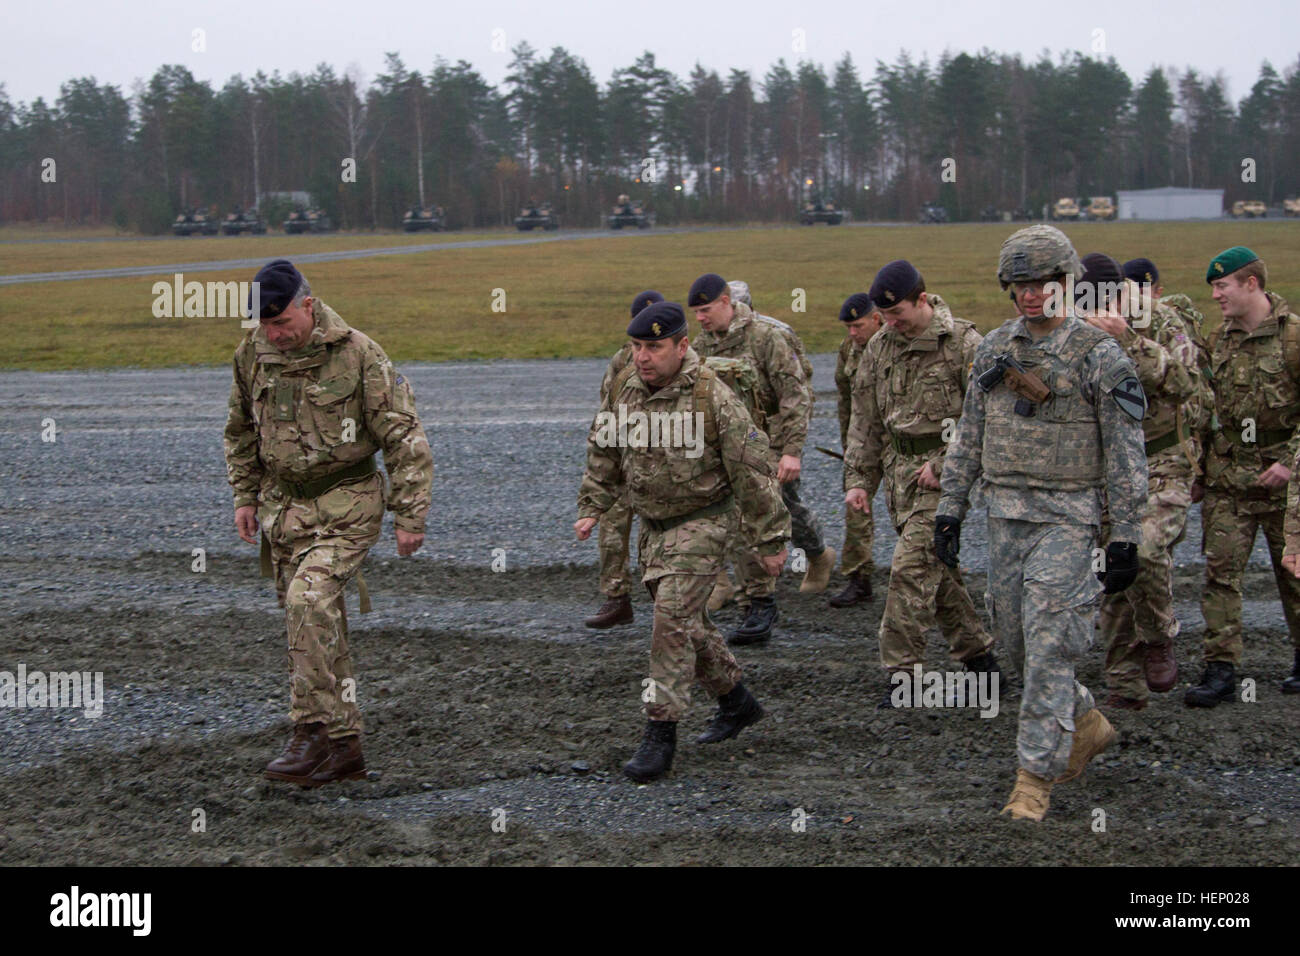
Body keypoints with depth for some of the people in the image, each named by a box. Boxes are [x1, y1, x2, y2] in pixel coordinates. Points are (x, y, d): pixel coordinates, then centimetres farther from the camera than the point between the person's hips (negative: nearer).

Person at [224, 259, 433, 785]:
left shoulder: (358, 354, -14)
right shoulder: (253, 353, 2)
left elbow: (403, 437, -10)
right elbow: (241, 430, 19)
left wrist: (410, 516, -12)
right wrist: (245, 496, 14)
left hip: (345, 506, -6)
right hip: (283, 504, 6)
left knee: (309, 601, -24)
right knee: (315, 627, 7)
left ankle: (312, 731, -19)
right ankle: (343, 746, 14)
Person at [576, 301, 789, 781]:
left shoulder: (712, 398, -18)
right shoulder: (625, 390, 1)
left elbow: (752, 470, -14)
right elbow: (603, 454, 17)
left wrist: (771, 539, -11)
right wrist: (591, 508, 9)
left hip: (704, 521, -7)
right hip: (655, 524, 7)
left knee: (673, 616, -17)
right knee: (686, 620, 15)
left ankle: (660, 733, -14)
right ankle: (736, 701, 34)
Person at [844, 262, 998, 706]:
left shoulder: (963, 342, -11)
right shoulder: (880, 347, 8)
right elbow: (865, 419, 14)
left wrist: (943, 464, -16)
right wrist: (858, 479, 9)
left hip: (946, 472, -7)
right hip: (901, 470, 7)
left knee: (913, 565, -14)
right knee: (938, 569, 13)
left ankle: (901, 671, -10)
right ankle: (978, 656, 26)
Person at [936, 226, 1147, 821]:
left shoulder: (1099, 357, -8)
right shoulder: (995, 348, 8)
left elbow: (1126, 455, -7)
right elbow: (969, 436, 14)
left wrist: (1125, 539, -10)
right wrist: (950, 507, 10)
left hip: (1067, 518, -6)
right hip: (1005, 514, 6)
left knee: (1049, 645, -9)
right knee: (1015, 638, 11)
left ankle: (1036, 775, -4)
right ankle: (1086, 725, 32)